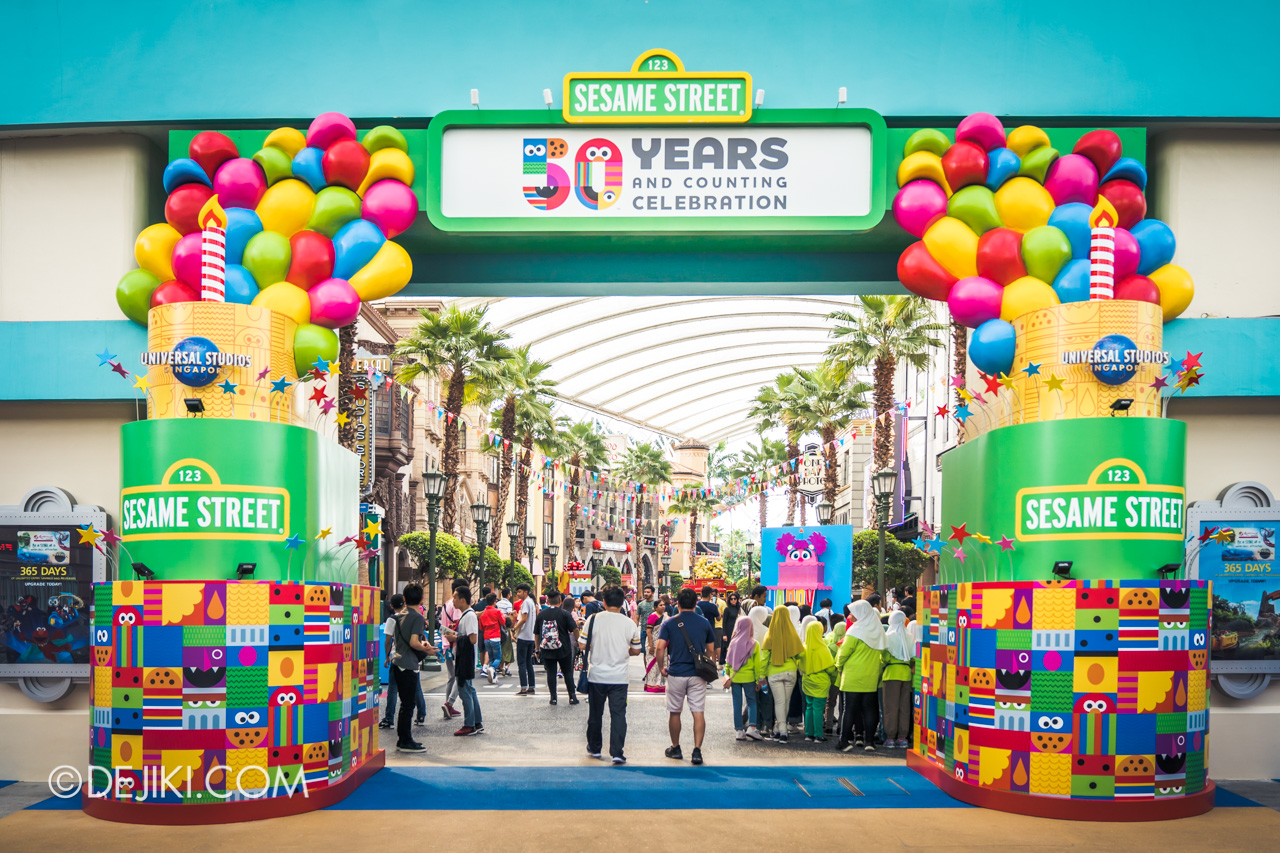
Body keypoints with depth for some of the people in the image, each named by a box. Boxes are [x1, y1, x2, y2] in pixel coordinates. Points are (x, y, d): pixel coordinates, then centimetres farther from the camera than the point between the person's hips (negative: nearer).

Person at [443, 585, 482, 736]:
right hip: (462, 658, 11)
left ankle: (469, 726, 0)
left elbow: (473, 639, -25)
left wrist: (456, 638, -15)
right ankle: (477, 723, 21)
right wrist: (455, 635, 7)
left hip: (466, 659, -11)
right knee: (470, 691, 15)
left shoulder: (470, 616, -17)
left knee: (465, 692, -5)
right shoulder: (465, 615, 14)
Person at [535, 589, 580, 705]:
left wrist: (538, 649, 18)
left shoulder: (541, 614, 3)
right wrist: (577, 640, 6)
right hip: (563, 649, -2)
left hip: (546, 650, 2)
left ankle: (553, 697, 6)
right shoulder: (564, 614, -6)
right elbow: (574, 629, -12)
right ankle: (572, 697, 8)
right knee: (568, 672, 8)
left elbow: (536, 633, 9)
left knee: (551, 673, 7)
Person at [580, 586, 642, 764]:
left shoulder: (593, 619, -7)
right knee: (618, 714, 1)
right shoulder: (630, 624, -4)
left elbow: (582, 644, -4)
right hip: (619, 676, -1)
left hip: (596, 674, 1)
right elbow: (636, 651, 4)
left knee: (595, 713, 15)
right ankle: (617, 752, -7)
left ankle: (594, 748, 28)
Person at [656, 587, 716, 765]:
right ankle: (697, 750, -7)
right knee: (698, 712, 1)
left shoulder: (669, 623, -2)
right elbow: (711, 650, 7)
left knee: (674, 712, 12)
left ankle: (675, 749, 22)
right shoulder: (704, 623, 3)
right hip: (698, 674, 1)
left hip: (676, 673, -1)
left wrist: (662, 667, 3)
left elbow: (660, 648, -10)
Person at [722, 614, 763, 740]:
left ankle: (739, 731, 10)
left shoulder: (733, 642, -4)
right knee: (751, 702, 11)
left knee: (737, 704, 8)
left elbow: (728, 661, 1)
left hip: (734, 678, 1)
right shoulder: (754, 644, -8)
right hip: (749, 677, -1)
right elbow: (757, 664, -4)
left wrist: (727, 675, 11)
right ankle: (751, 727, -5)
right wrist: (758, 680, 4)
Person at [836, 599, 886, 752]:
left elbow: (844, 652, -10)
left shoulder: (855, 630, -11)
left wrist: (839, 667, 7)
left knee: (849, 708, 0)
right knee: (869, 709, 9)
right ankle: (868, 741, 8)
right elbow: (882, 652, 7)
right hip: (871, 678, 5)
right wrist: (878, 672, 15)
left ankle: (844, 741, 1)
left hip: (852, 677, -5)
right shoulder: (877, 631, 6)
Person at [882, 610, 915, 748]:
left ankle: (890, 737, -2)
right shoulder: (909, 637, 7)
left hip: (892, 672, -3)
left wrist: (884, 664, 7)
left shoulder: (889, 636, -3)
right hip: (906, 673, 3)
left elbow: (885, 655, -9)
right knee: (905, 707, 6)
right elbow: (913, 657, 4)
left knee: (891, 706, 0)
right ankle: (902, 737, 6)